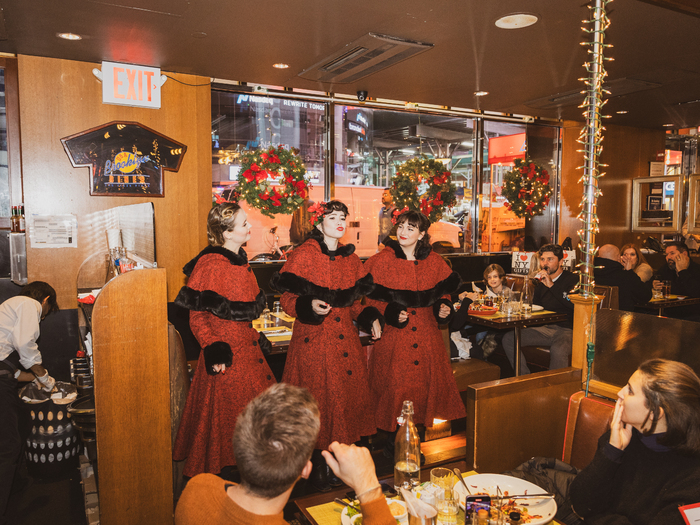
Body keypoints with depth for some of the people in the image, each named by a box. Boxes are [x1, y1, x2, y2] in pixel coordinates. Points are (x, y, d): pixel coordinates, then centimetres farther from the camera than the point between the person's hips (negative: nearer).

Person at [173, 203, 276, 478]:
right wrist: (214, 349, -25)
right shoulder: (210, 265, -16)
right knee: (226, 416, 1)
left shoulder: (239, 261, 12)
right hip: (226, 358, -9)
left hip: (247, 350, 9)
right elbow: (197, 316, -17)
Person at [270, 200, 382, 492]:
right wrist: (309, 306, -24)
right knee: (317, 402, 0)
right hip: (313, 340, -5)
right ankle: (317, 466, 16)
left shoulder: (350, 258, 12)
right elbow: (288, 299, -6)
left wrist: (369, 317, 4)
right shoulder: (303, 255, -5)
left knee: (344, 397, 8)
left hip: (345, 339, 6)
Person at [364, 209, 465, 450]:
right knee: (395, 391, -3)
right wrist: (390, 313, -16)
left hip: (427, 338, 4)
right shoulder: (382, 261, -4)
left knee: (426, 388, 7)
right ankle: (393, 444, 16)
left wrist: (444, 307, -2)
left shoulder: (434, 262, 7)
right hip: (393, 338, -4)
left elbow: (443, 292, 18)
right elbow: (369, 298, -3)